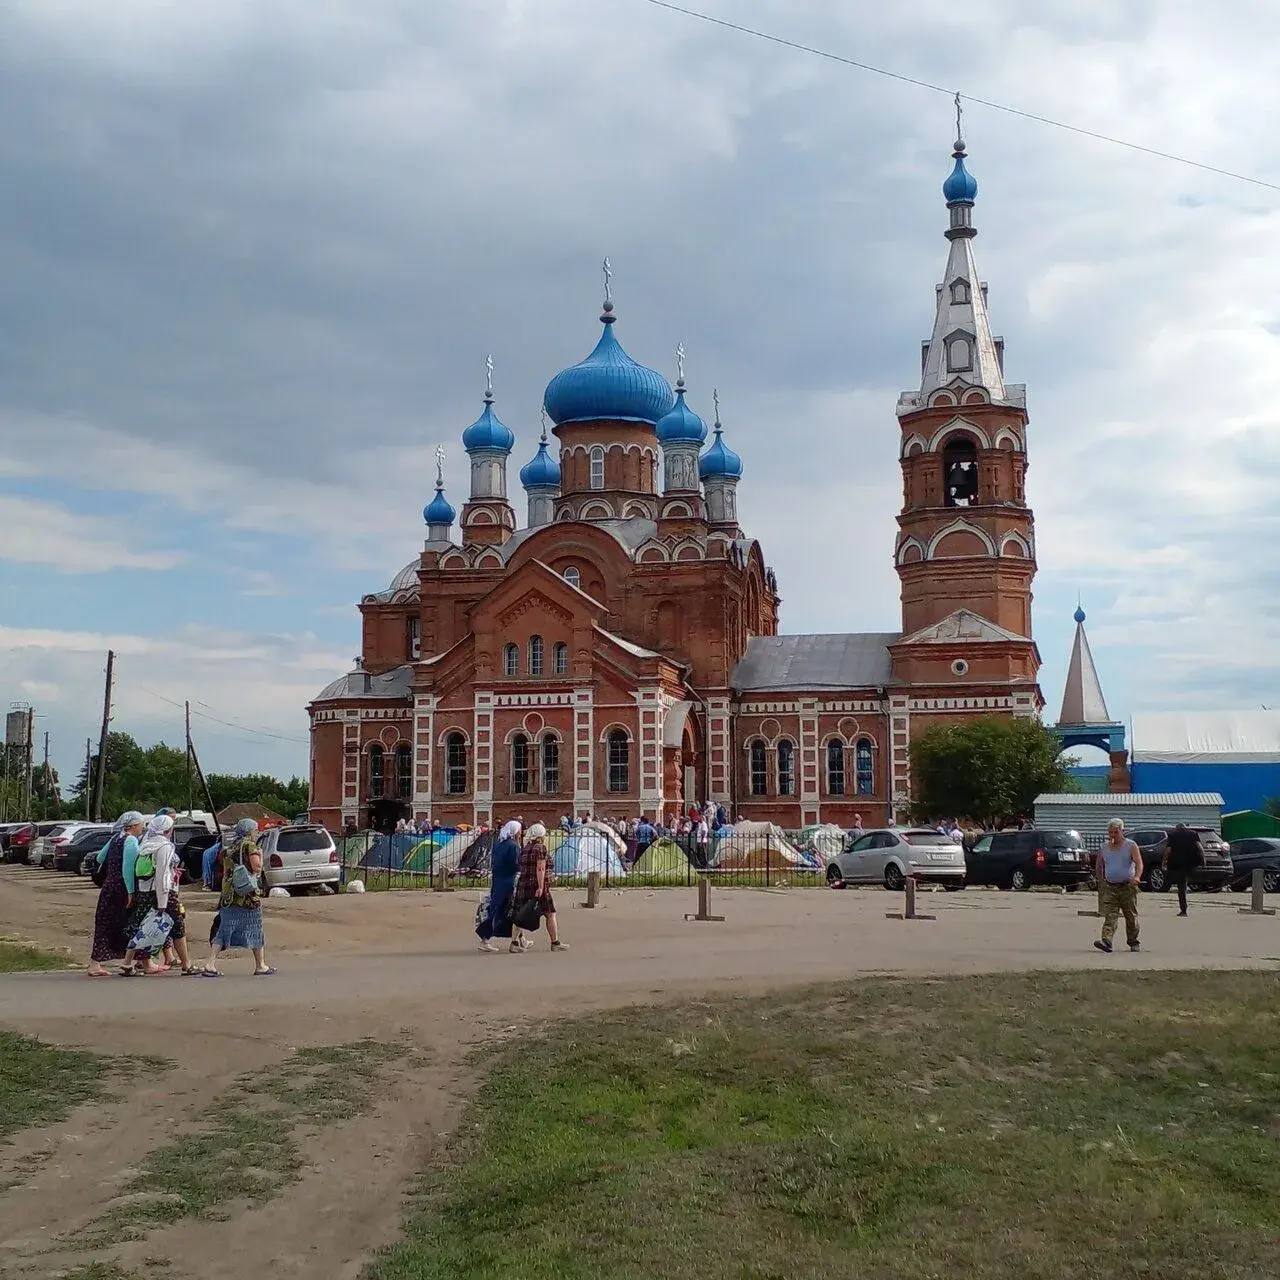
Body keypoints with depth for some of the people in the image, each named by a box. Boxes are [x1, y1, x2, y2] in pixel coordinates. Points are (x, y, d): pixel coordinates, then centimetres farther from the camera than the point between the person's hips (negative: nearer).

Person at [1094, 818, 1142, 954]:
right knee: (1109, 916, -12)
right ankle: (1106, 941, -24)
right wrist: (1101, 883, 16)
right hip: (1110, 887, 2)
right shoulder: (1104, 848, 9)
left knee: (1131, 917, 8)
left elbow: (1139, 863, -14)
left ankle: (1133, 942, 24)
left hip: (1128, 887, -2)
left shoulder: (1131, 846, -1)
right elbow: (1100, 867, 21)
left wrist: (1137, 876, -32)